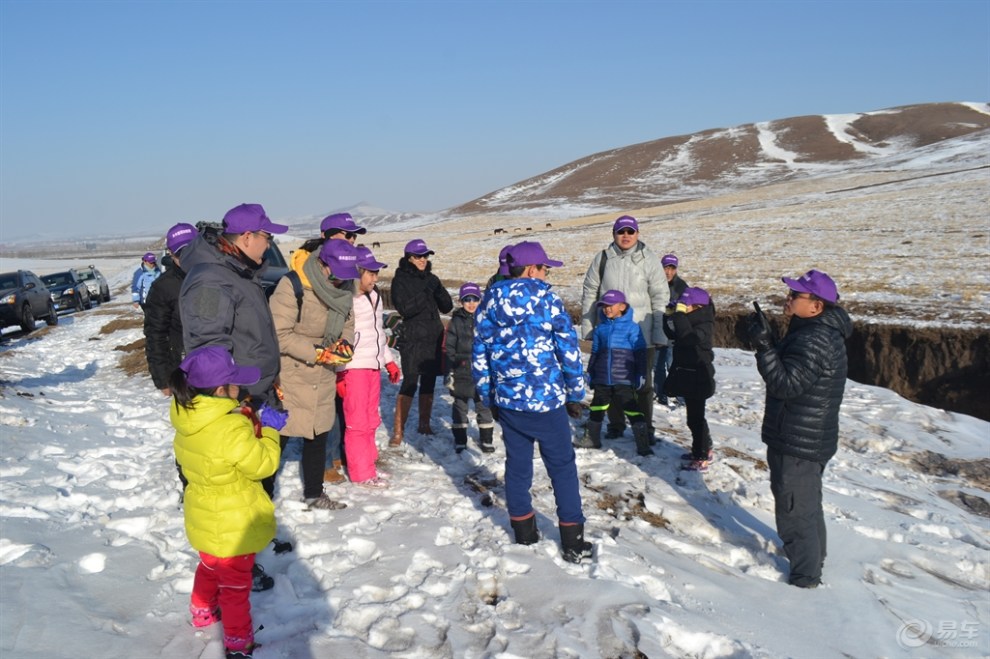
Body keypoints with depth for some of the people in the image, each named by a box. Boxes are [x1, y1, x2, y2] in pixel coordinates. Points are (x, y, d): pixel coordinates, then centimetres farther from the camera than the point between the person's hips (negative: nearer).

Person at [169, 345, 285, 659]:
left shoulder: (186, 417, -8)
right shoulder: (233, 429, -34)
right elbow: (263, 464, -23)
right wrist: (269, 430, -11)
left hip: (204, 518, 8)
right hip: (234, 525, -7)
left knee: (210, 566, 32)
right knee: (235, 584, 11)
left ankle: (202, 611, 53)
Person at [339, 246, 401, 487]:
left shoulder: (374, 296, 14)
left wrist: (389, 360, 22)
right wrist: (339, 372, -19)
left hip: (373, 366, 9)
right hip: (354, 368, -8)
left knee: (371, 420, 16)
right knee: (357, 422, -1)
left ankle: (368, 464, 27)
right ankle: (361, 473, 7)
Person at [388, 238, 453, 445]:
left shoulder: (431, 278, 10)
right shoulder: (400, 280, -4)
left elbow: (447, 307, 6)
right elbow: (405, 309, -15)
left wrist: (439, 290, -12)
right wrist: (425, 293, -22)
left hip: (434, 337, 5)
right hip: (413, 338, -5)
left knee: (429, 382, 10)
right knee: (410, 383, -10)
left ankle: (424, 425, 23)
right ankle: (398, 431, -4)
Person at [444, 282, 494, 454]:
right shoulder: (456, 322, -2)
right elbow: (448, 348, -3)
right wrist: (449, 371, -7)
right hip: (461, 373, -1)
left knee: (483, 406, 9)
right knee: (460, 406, 9)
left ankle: (486, 439, 20)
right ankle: (459, 440, 19)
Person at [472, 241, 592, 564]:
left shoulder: (489, 303, 3)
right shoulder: (548, 300, -9)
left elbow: (479, 355, 7)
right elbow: (569, 351, -8)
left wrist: (488, 397, 16)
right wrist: (575, 394, 2)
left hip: (507, 401, 4)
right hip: (547, 401, -4)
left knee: (517, 464, 15)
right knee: (562, 466, 6)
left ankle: (524, 531, 24)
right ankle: (572, 541, 9)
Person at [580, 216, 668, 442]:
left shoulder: (649, 259, -2)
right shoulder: (602, 259, 2)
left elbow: (660, 297, -2)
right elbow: (590, 293, 8)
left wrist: (659, 332, -7)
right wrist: (588, 327, 5)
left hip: (641, 333, -1)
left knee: (642, 382, 8)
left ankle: (645, 426, 19)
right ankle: (615, 424, 26)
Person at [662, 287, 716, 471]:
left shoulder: (705, 324, -18)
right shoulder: (690, 320, 9)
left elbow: (688, 336, -35)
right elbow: (672, 333, 17)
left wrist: (680, 314, -28)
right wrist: (670, 316, 2)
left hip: (697, 378, -9)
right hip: (686, 375, 9)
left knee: (695, 417, -6)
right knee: (694, 415, 19)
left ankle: (702, 459, -1)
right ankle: (704, 449, 33)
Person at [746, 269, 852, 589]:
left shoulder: (814, 340, -26)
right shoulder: (822, 332, 8)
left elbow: (786, 384, -29)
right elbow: (790, 373, 15)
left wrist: (764, 346, -31)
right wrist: (768, 343, 5)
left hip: (797, 444, -11)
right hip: (807, 439, 11)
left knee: (794, 510, 3)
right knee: (807, 505, 25)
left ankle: (804, 577, 17)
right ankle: (812, 562, 42)